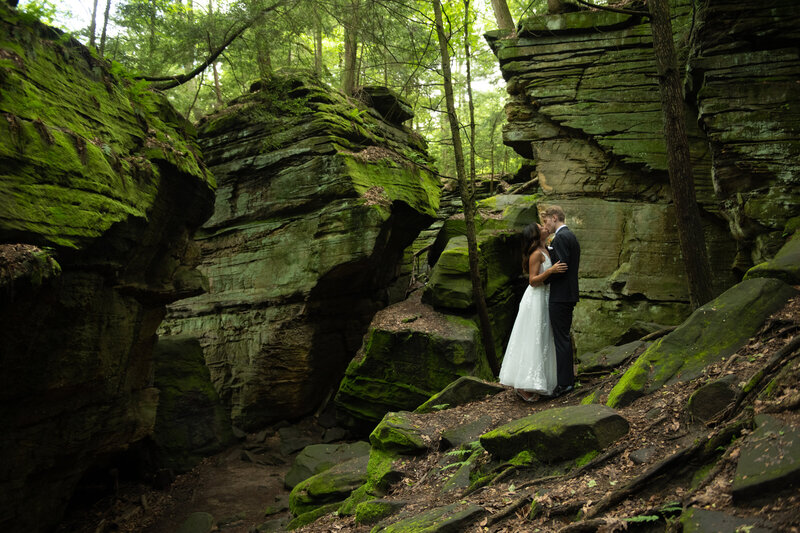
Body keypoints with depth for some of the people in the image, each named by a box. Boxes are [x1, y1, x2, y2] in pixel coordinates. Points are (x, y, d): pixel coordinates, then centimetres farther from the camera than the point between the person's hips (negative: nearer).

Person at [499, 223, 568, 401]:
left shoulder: (544, 251, 13)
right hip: (535, 299, -10)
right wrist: (551, 270, -27)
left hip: (543, 299, 10)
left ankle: (537, 381, 20)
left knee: (541, 341, 13)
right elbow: (532, 280, -19)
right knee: (532, 341, -9)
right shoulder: (536, 254, -16)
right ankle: (523, 386, -6)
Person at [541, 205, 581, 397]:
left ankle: (564, 382, -3)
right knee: (564, 337, 17)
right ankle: (569, 377, 25)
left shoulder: (560, 237, -14)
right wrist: (547, 249, 11)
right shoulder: (571, 236, 17)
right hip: (569, 294, 11)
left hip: (560, 296, -11)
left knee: (561, 339, -7)